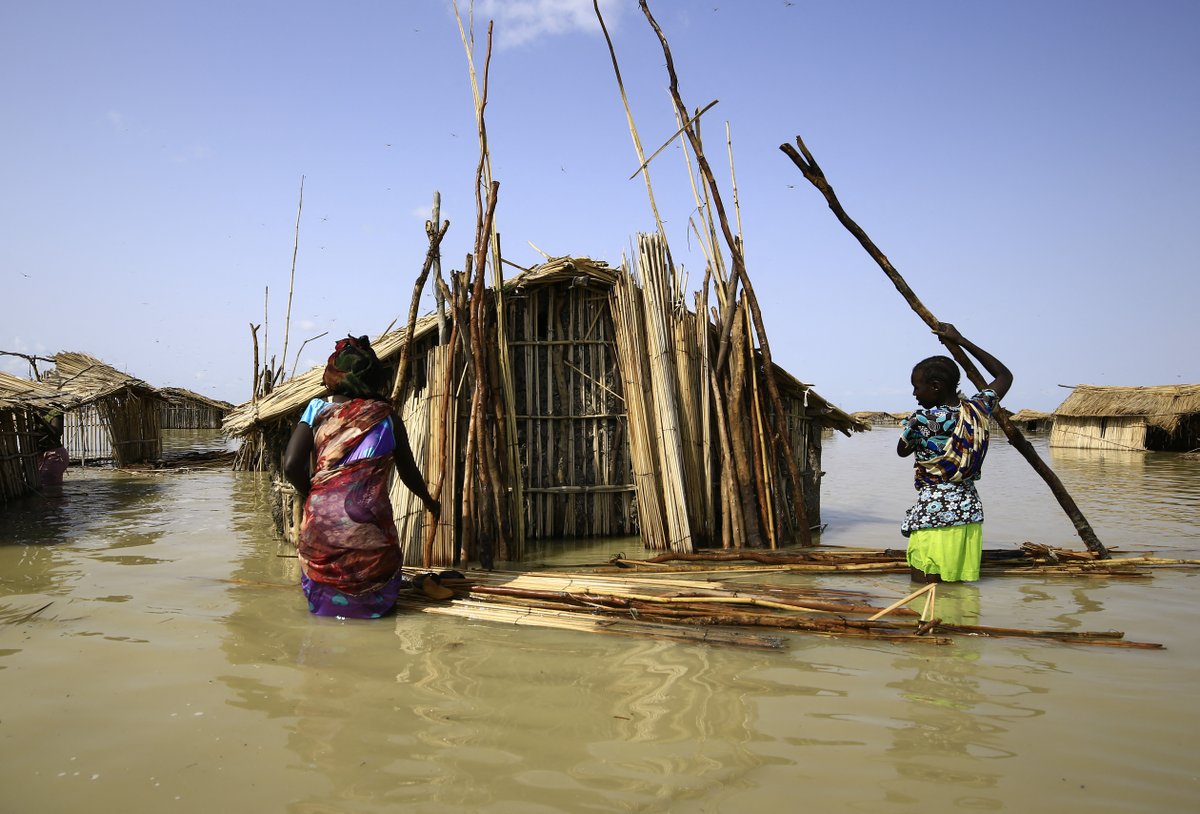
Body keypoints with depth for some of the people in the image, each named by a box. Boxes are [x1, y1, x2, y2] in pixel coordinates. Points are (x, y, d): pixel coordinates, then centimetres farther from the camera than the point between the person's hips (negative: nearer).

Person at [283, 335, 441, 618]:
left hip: (320, 524, 2)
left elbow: (292, 466, -5)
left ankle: (328, 605, -4)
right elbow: (408, 472, 12)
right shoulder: (387, 417, 2)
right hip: (367, 526, -1)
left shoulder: (318, 410, 2)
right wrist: (429, 500, 31)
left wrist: (314, 496, 14)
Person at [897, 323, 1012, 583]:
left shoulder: (922, 420, -13)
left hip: (932, 514, -6)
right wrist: (961, 341, 21)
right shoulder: (977, 409, 2)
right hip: (970, 513, 7)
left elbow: (902, 450, 8)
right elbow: (1004, 376, 21)